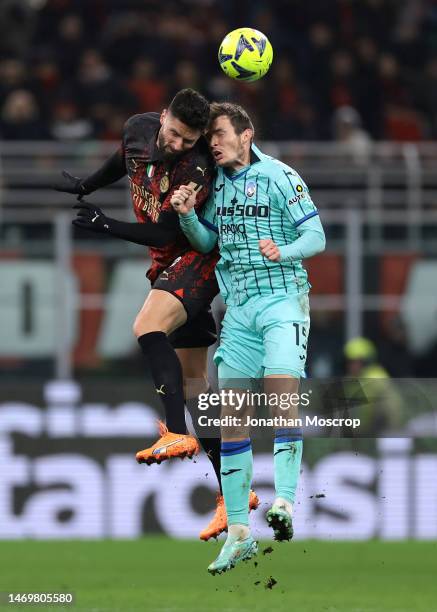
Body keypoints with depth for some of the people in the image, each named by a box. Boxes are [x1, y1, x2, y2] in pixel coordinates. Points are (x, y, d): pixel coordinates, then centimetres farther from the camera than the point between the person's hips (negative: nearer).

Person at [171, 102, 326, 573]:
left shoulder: (279, 176, -5)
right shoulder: (216, 183, 12)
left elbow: (316, 236, -7)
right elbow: (207, 242, 22)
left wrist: (283, 252, -26)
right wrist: (187, 216, 2)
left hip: (282, 300, -6)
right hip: (238, 307, 6)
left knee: (281, 393, -25)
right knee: (230, 414, 1)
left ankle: (284, 500, -29)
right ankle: (239, 534, 5)